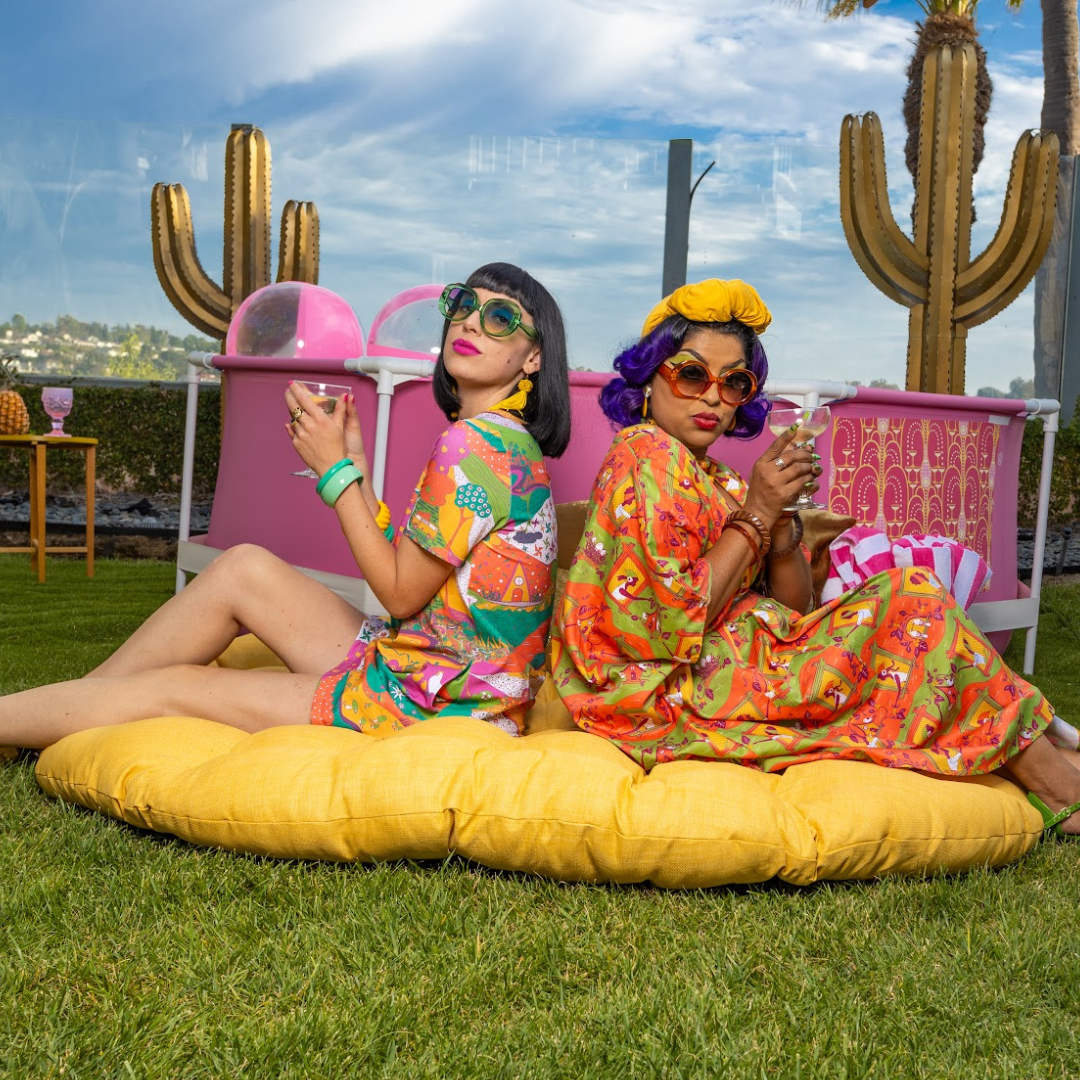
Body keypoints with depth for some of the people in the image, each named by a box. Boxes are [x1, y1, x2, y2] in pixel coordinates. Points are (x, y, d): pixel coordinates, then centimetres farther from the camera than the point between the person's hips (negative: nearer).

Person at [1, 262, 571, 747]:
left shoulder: (472, 443, -18)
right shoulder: (508, 442, 13)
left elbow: (400, 594, -14)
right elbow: (405, 573, 10)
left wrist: (336, 469, -8)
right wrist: (353, 462, 5)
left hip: (434, 709, -9)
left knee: (167, 690, -1)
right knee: (243, 566, 8)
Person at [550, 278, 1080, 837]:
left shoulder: (713, 478, 16)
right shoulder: (648, 456, -12)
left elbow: (793, 608, 10)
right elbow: (671, 627, -21)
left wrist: (781, 520, -8)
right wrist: (755, 515, -16)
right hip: (676, 698, -9)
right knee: (913, 598, -10)